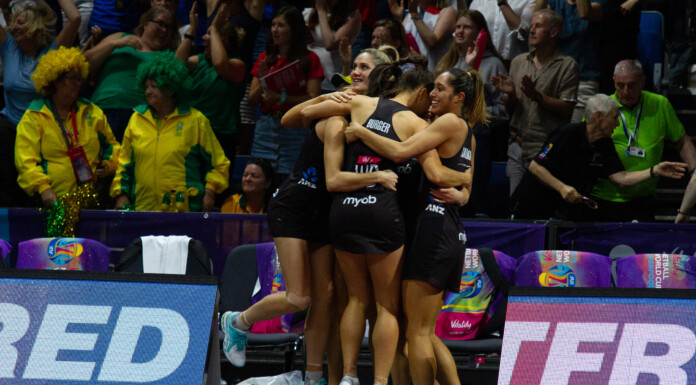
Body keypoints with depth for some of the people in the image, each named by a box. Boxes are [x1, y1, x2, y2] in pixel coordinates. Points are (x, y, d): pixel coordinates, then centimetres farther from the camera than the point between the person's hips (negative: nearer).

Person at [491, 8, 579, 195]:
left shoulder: (567, 66, -2)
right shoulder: (518, 62, 15)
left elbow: (567, 110, -10)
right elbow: (509, 110, 16)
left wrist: (536, 96, -18)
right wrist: (511, 94, -5)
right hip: (518, 147, 5)